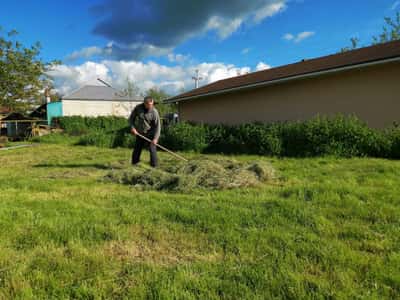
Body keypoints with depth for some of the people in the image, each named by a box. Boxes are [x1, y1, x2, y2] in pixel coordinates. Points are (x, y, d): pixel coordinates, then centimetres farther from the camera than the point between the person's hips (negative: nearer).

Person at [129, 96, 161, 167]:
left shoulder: (154, 112, -17)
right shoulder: (138, 108, -8)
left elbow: (158, 126, -17)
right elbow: (131, 118, 6)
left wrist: (155, 138, -23)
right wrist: (132, 127, -8)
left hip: (150, 134, -3)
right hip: (139, 133, 4)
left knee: (152, 150, -9)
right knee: (136, 149, 12)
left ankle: (154, 166, 0)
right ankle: (134, 163, 29)